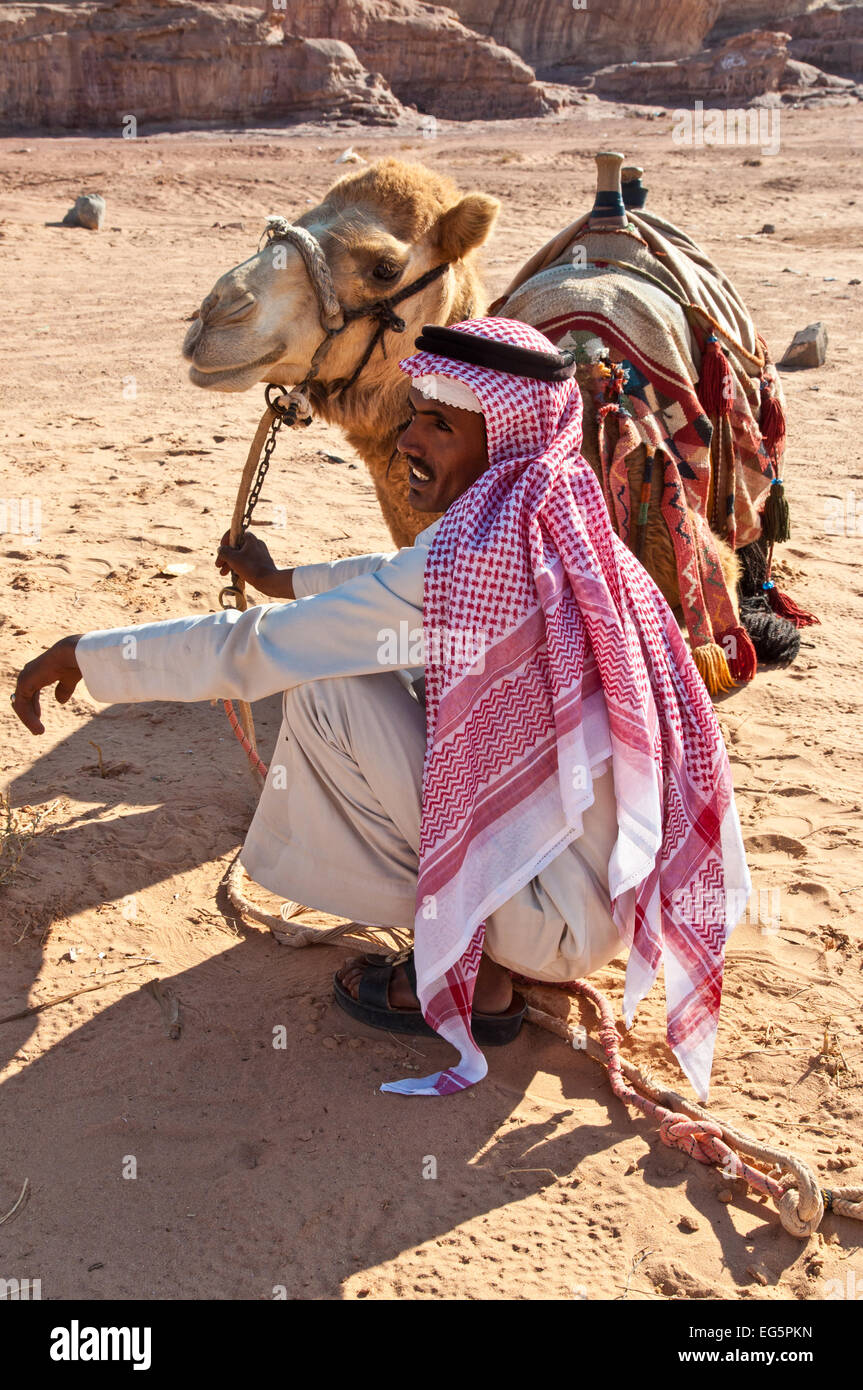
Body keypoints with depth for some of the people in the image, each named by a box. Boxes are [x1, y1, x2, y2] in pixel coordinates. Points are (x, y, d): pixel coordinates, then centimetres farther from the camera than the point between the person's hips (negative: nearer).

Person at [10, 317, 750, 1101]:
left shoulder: (473, 558, -24)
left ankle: (471, 982, 1)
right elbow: (406, 579, 21)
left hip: (565, 918, -9)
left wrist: (86, 656, -6)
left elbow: (254, 652, -18)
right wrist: (283, 580, 33)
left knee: (326, 692, -12)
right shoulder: (549, 518, 1)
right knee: (402, 663, 18)